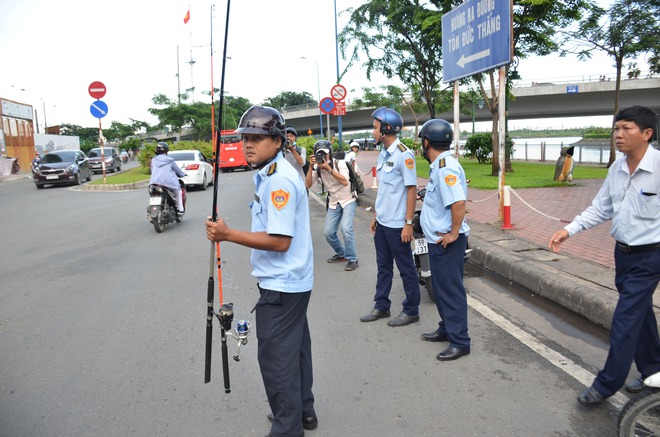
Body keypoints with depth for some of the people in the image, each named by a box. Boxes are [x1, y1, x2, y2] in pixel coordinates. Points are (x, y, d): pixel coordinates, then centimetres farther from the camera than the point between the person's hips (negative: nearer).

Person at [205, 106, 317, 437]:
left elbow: (280, 241, -26)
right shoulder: (269, 173, 10)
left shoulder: (279, 179, -21)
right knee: (295, 348, 20)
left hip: (281, 285, -10)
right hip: (291, 281, 10)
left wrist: (228, 234, -23)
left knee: (276, 357, 0)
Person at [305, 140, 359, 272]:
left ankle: (352, 259, -7)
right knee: (328, 232, 0)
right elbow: (307, 185, -14)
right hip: (333, 203, 5)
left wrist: (329, 169, -34)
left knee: (346, 229, -23)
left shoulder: (340, 163, -17)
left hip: (348, 201, -5)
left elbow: (345, 182, -31)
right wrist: (311, 167, -24)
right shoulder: (317, 168, -5)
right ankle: (341, 254, 24)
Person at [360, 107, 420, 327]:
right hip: (382, 222, 8)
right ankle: (381, 306, 28)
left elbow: (411, 189, -16)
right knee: (383, 266, 16)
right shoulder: (382, 154, 11)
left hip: (397, 225, -8)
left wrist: (408, 223, -18)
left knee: (406, 268, 5)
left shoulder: (403, 155, -15)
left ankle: (411, 311, 18)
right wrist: (376, 216, 17)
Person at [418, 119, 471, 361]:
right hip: (438, 239, 10)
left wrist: (454, 233, -24)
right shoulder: (441, 164, 11)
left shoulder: (445, 166, -21)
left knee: (450, 290, -2)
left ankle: (460, 342, 9)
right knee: (441, 287, 20)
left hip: (446, 242, -10)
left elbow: (459, 202, -30)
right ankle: (446, 329, 34)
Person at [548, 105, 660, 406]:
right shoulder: (617, 168, 3)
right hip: (623, 253, 7)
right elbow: (600, 209, 9)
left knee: (625, 320, -3)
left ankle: (607, 384, 11)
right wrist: (569, 230, -2)